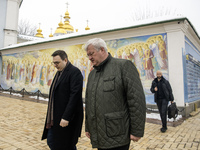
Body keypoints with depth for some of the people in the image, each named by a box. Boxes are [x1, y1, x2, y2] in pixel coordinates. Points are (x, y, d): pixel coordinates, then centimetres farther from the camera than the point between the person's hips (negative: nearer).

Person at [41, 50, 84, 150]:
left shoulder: (74, 72, -15)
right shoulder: (59, 72, 14)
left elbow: (74, 96, -22)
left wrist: (66, 117, -24)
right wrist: (50, 117, 15)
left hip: (67, 119, -9)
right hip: (54, 119, 9)